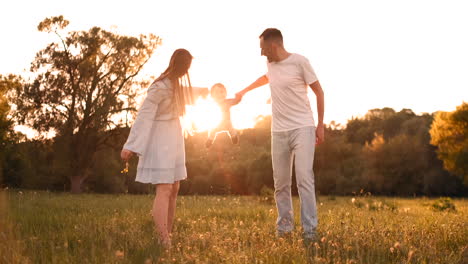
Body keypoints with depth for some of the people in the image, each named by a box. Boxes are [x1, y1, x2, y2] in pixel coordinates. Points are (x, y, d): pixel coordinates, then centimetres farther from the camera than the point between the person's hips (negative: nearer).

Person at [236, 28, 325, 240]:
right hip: (279, 131, 6)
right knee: (281, 182, 5)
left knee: (304, 178, -13)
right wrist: (244, 91, 46)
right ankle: (284, 226, 16)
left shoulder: (299, 62, -6)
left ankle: (310, 229, -10)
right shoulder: (271, 64, 12)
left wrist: (320, 125, -2)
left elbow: (319, 92, 0)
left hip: (302, 128, -5)